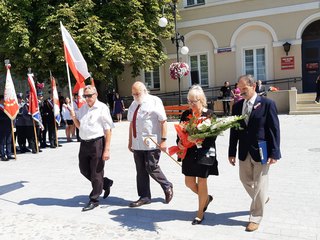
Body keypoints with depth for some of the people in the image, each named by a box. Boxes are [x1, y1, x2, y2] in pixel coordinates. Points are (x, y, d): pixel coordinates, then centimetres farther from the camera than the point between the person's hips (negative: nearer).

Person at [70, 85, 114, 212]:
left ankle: (94, 200, 19)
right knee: (84, 169, 15)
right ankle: (105, 183, 36)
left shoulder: (102, 108, -10)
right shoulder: (82, 108, 12)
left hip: (97, 143, -7)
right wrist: (73, 117, 0)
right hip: (84, 143, 7)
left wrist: (106, 149, -17)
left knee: (96, 173, 3)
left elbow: (108, 130, -12)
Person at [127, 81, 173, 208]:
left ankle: (167, 187, 21)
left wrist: (163, 140, -16)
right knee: (140, 170, 9)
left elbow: (163, 121, -10)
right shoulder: (134, 104, 14)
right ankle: (144, 197, 20)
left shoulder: (154, 101, -6)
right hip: (137, 144, 6)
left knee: (151, 167, -5)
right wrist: (130, 141, 16)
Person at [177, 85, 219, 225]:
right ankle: (206, 198, 39)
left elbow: (213, 136, -10)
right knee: (189, 182, 9)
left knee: (201, 182, 5)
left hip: (204, 153, -4)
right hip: (189, 152, 5)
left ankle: (200, 213, 24)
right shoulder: (186, 114, 4)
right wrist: (179, 142, -14)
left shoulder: (209, 114, -8)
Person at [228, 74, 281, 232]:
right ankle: (261, 199, 46)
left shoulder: (267, 104, -9)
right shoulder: (237, 106, 5)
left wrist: (274, 153, -14)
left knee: (259, 184, 4)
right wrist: (232, 152, 4)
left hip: (261, 151, -5)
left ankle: (255, 218, 19)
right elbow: (234, 130, 6)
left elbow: (274, 130, -10)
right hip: (244, 152, 5)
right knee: (245, 180, 17)